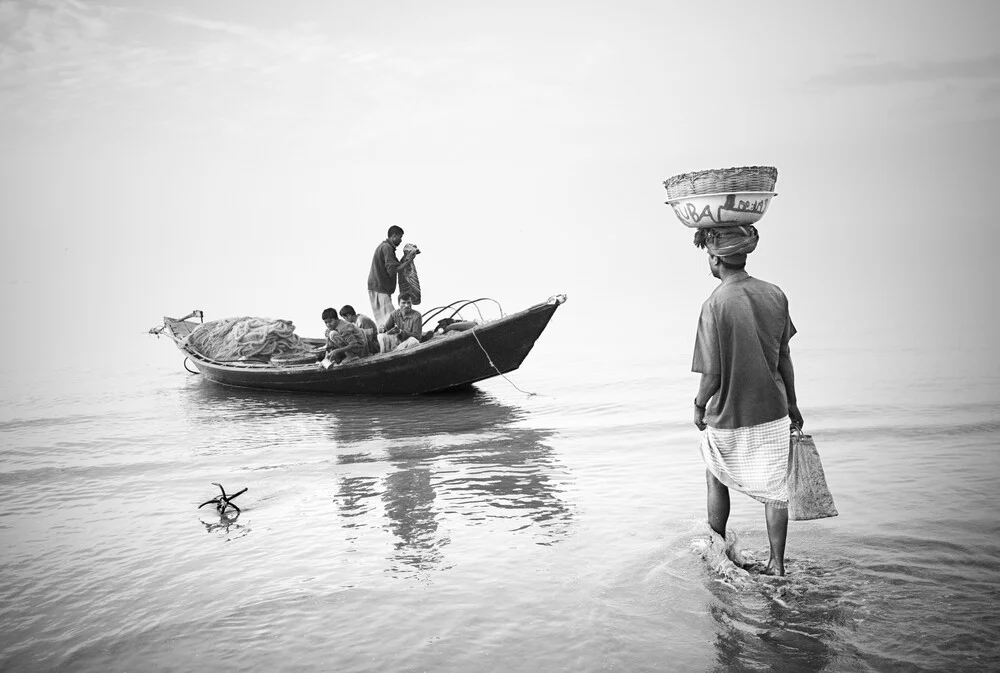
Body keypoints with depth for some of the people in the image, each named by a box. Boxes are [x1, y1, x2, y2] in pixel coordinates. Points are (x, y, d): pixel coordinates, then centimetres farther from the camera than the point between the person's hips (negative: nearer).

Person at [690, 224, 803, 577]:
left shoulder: (715, 305, -20)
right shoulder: (775, 295, -4)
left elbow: (712, 374, -19)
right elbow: (784, 357, 5)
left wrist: (699, 406, 0)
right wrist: (791, 402, 17)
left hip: (729, 416, -3)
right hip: (772, 410, 4)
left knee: (716, 476, 21)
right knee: (774, 487, 14)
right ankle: (777, 563, 22)